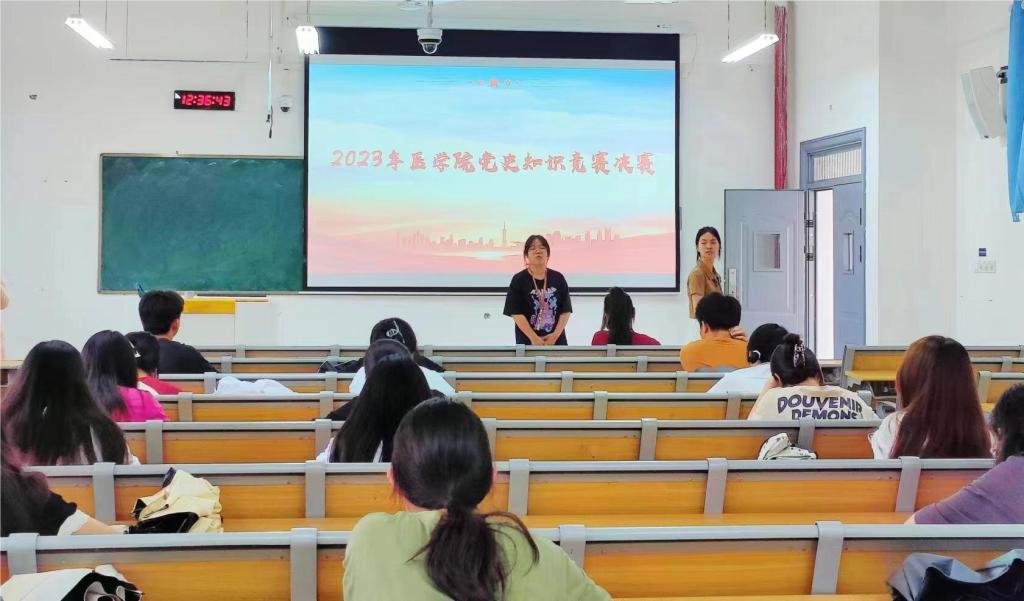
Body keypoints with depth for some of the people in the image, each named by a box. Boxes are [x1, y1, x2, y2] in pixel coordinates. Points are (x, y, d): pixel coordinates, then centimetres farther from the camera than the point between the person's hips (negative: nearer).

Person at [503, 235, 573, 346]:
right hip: (528, 342, -3)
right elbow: (516, 313, -8)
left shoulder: (558, 279, 6)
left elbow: (566, 310, 4)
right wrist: (534, 338, -15)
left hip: (555, 342, 3)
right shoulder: (519, 280, -2)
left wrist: (556, 334, -11)